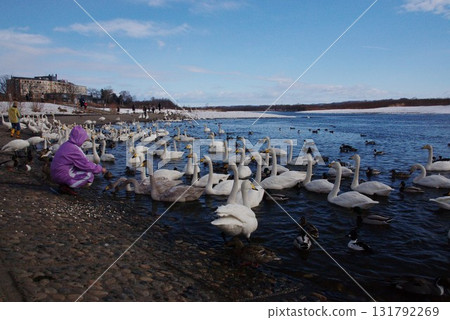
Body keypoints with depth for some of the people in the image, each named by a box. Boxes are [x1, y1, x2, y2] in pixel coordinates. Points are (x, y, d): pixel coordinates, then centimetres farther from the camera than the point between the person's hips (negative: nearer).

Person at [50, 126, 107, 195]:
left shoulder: (66, 144, 8)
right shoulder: (74, 149, -22)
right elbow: (86, 165, -19)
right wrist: (100, 169, -6)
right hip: (62, 176, -10)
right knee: (89, 175, -13)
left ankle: (64, 185, 10)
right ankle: (66, 187, -8)